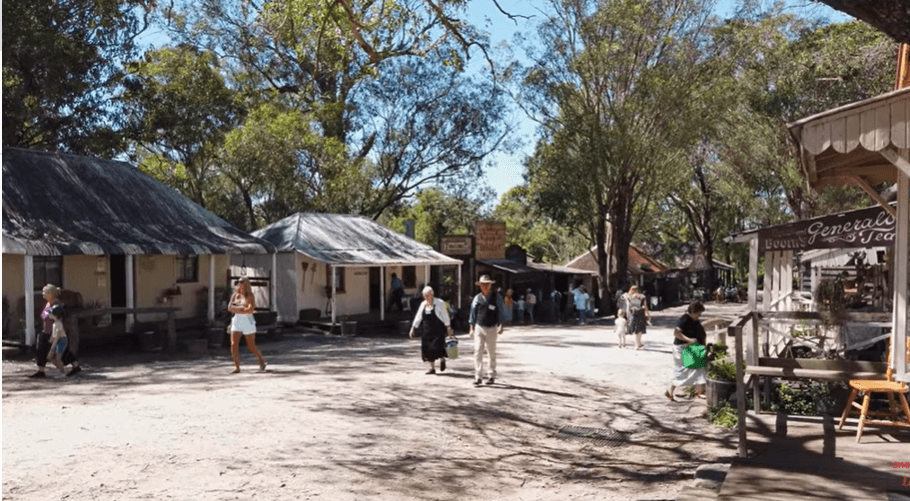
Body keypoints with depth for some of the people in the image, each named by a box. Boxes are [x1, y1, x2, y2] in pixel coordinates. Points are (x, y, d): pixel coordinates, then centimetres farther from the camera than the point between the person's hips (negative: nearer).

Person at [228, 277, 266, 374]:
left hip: (248, 322, -4)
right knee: (233, 345, -9)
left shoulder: (250, 296, -6)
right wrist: (242, 308, -14)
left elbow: (250, 310, -19)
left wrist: (236, 309, -12)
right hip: (236, 322, 4)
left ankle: (261, 360, 29)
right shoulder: (235, 295, 7)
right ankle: (237, 367, -2)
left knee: (251, 346, 3)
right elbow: (229, 307, -2)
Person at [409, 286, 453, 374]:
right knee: (427, 349, 1)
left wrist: (448, 327, -6)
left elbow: (445, 316, -1)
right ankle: (432, 368, 11)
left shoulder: (439, 303, -2)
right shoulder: (423, 305, 11)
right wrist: (413, 328, 11)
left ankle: (442, 359, 18)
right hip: (426, 330, 5)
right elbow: (418, 317, 15)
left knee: (437, 347, -14)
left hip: (438, 330, -5)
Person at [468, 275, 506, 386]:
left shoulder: (497, 297, -2)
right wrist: (471, 329, 6)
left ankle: (492, 376, 23)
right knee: (478, 351, -9)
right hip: (479, 327, 1)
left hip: (491, 328, -1)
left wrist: (500, 326, -12)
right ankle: (478, 377, -6)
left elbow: (501, 313, 0)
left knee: (492, 353, 10)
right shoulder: (477, 298, 3)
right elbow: (473, 314, 9)